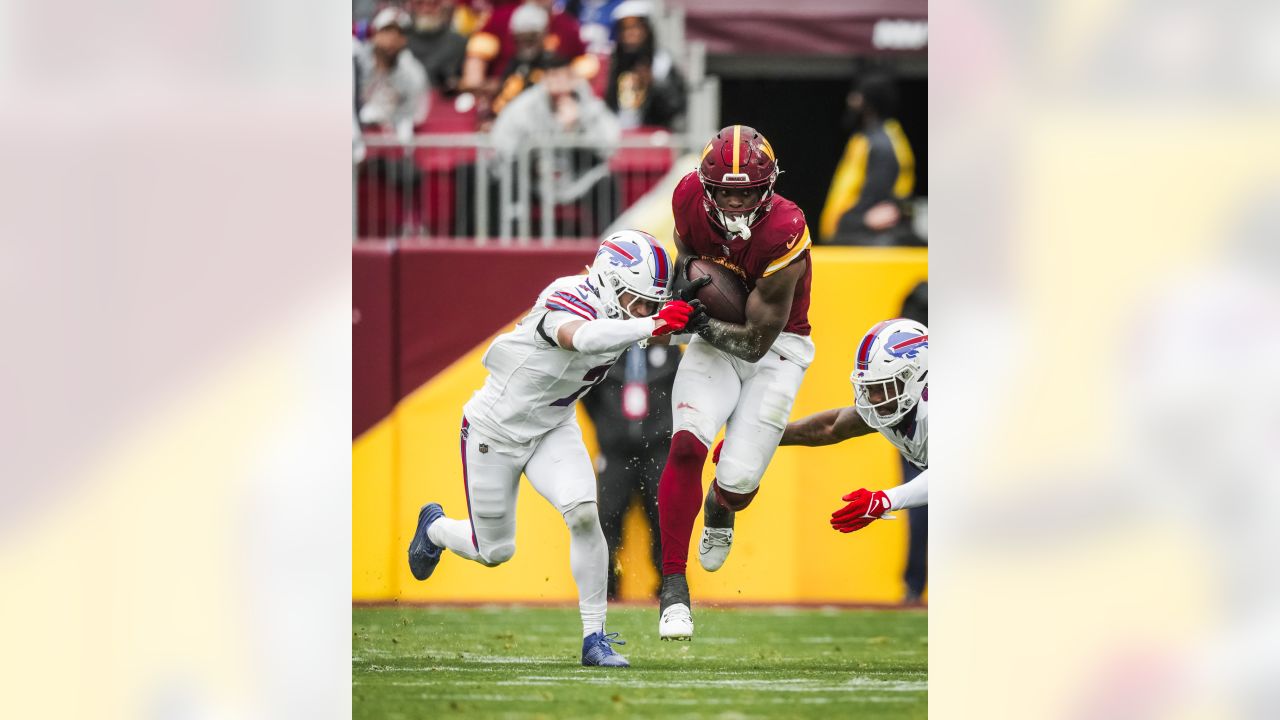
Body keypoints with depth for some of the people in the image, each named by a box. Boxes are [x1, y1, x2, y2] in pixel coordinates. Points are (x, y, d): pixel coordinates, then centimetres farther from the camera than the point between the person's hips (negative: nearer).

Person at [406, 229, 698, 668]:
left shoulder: (618, 317, -12)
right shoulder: (567, 304, -34)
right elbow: (582, 336, -59)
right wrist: (653, 326, -68)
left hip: (553, 429, 5)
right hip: (496, 430, -5)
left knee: (584, 514, -21)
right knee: (494, 552, 9)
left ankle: (594, 636, -11)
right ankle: (435, 528, 45)